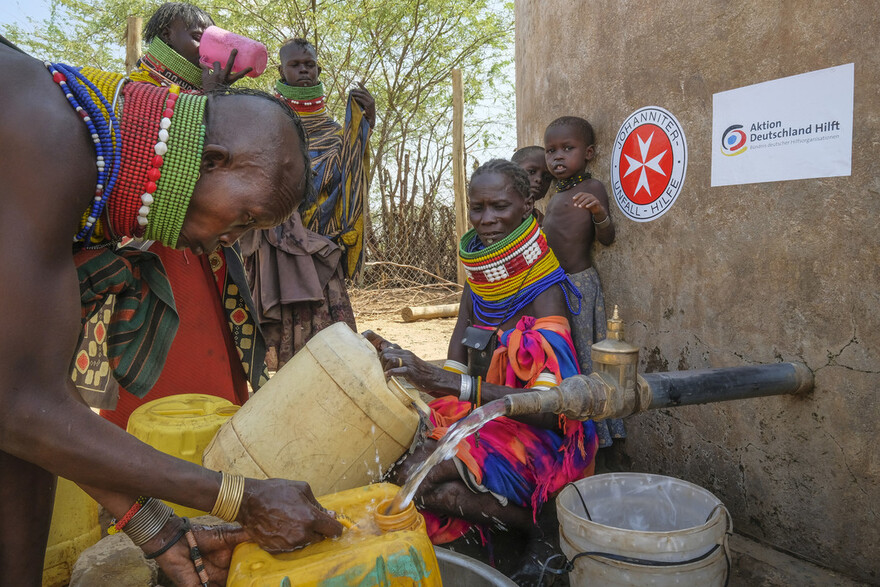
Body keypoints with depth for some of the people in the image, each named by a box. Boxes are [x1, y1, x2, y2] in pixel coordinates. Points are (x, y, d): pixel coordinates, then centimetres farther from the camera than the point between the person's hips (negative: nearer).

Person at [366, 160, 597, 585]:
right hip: (476, 419, 7)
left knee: (417, 475, -24)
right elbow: (457, 368, 5)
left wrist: (452, 384, -39)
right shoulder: (479, 278, 4)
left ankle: (539, 530, -3)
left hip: (532, 431, -6)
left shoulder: (544, 290, -17)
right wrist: (400, 358, -14)